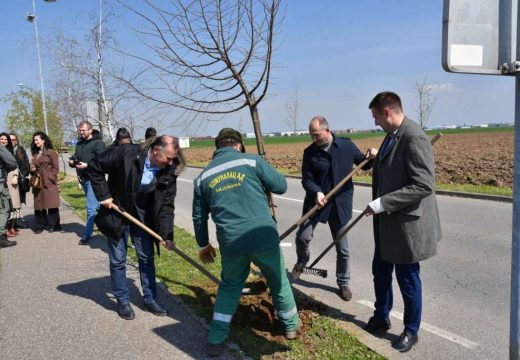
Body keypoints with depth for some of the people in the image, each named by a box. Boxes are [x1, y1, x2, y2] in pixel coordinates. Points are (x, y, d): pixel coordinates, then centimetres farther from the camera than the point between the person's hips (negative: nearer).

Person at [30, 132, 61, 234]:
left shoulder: (51, 152, -2)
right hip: (38, 183, 6)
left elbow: (56, 167, -6)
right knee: (39, 205, 6)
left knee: (52, 204, -3)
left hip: (49, 183, -6)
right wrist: (32, 170, 2)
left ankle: (53, 225, 6)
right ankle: (41, 225, 12)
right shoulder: (35, 154, 18)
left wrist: (50, 178, -13)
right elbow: (33, 168, 25)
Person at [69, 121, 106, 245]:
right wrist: (72, 162, 3)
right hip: (83, 179, 8)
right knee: (97, 205, 17)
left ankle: (87, 234, -3)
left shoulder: (97, 143, -9)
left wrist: (87, 165, -24)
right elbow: (76, 158, 26)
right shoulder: (79, 144, 16)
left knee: (91, 207, -9)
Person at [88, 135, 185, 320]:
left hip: (142, 216, 3)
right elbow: (94, 167, -15)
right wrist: (103, 195, -17)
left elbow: (166, 205, -10)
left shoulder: (169, 172, -16)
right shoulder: (126, 154, -26)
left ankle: (150, 299, 24)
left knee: (147, 258, 9)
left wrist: (166, 234, -17)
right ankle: (122, 301, 22)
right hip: (116, 212, -3)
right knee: (118, 260, 5)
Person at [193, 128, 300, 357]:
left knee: (229, 287, 25)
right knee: (278, 280, 22)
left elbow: (199, 217, 16)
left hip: (230, 242, 2)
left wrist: (203, 245, 29)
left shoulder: (203, 176, 10)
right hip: (263, 236, -2)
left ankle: (216, 340, 22)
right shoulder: (251, 160, -1)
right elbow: (281, 185, 3)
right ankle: (291, 325, 41)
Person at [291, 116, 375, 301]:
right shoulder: (309, 152, -5)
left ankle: (343, 282, 28)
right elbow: (307, 179, -6)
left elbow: (363, 164, 7)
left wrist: (371, 157, -15)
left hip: (339, 204, 0)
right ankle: (302, 261, 24)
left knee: (342, 248, 7)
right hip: (316, 202, 0)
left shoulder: (346, 145, -4)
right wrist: (317, 192, -25)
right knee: (302, 236, -11)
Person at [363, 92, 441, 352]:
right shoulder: (391, 136, 7)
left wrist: (383, 203, -27)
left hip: (406, 222, -9)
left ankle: (411, 331, 29)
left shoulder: (414, 138, -22)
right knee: (380, 271, 20)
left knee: (407, 278, 8)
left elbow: (424, 185, -27)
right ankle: (381, 318, 41)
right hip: (387, 221, 9)